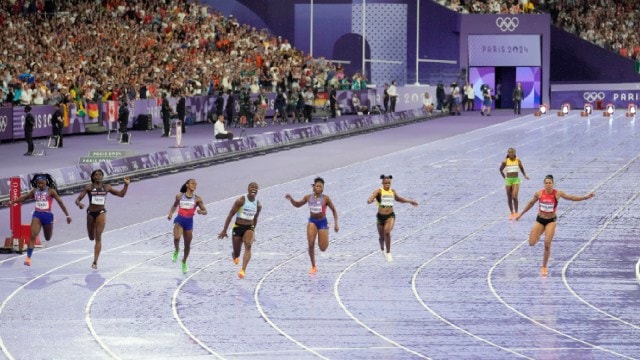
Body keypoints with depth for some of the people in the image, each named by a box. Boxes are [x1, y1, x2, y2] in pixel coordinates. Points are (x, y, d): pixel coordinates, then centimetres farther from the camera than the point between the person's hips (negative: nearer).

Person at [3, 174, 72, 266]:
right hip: (37, 215, 2)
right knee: (33, 236, -16)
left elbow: (60, 202, -7)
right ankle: (28, 257, -17)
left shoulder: (51, 191, -7)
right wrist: (12, 202, 23)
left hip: (47, 215, -2)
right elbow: (24, 197, 19)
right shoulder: (34, 191, 4)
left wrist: (67, 215, -10)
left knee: (48, 238, 17)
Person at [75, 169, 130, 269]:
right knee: (91, 238, 12)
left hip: (101, 213, -1)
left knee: (98, 238, -10)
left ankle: (95, 262, -11)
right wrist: (79, 204, -28)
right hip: (91, 213, 1)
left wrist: (126, 185, -5)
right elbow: (78, 199, -6)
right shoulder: (89, 187, -2)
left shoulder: (106, 187, 2)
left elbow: (121, 194, 8)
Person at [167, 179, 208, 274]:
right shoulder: (179, 196, 2)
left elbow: (205, 211, 1)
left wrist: (201, 211, -22)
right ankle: (176, 250, 6)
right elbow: (175, 206, 19)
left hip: (189, 221, 1)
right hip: (179, 220, -1)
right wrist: (170, 213, 0)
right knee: (176, 238, -28)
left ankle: (184, 262, 35)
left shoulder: (197, 199, -1)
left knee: (187, 245, 10)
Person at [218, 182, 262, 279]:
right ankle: (234, 255, 49)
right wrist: (224, 230, -11)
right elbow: (230, 215, -9)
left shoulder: (258, 205, 1)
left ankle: (243, 270, -35)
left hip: (249, 228, 2)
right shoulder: (241, 201, -12)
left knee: (248, 246, -28)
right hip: (238, 227, -2)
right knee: (236, 254, 7)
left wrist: (253, 230, 26)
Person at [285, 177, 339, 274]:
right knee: (311, 244, -14)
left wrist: (336, 224, -8)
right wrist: (290, 199, -7)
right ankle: (313, 267, 0)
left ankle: (325, 241, 39)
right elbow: (297, 204, 12)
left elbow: (334, 210, -3)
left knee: (322, 248, -1)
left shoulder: (326, 198, -12)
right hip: (312, 222, 2)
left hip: (322, 222, -2)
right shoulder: (308, 197, -3)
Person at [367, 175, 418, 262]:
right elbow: (372, 196, -27)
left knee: (387, 232, -25)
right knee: (381, 236, 12)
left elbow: (398, 198, 26)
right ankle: (382, 249, 47)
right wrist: (370, 200, -50)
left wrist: (410, 201, 30)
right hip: (381, 216, -1)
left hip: (390, 216, 1)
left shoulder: (393, 191, 5)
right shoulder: (379, 191, -8)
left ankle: (388, 252, -11)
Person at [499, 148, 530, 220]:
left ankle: (516, 213, 0)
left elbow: (522, 168, 14)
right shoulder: (505, 161, -3)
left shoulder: (518, 161, -1)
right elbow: (501, 170, 11)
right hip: (508, 180, 1)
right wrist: (505, 177, 7)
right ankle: (511, 213, 21)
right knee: (509, 198, 6)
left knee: (514, 197, -13)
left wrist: (525, 175, 5)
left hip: (516, 180, -1)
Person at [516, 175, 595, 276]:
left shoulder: (557, 193, -11)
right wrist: (521, 214, 15)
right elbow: (531, 203, 8)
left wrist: (586, 197, -19)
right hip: (540, 220, 2)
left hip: (551, 221, -1)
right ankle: (538, 236, 32)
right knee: (532, 243, -6)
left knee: (547, 245, -9)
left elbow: (572, 197, -9)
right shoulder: (539, 193, -7)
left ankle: (544, 267, 6)